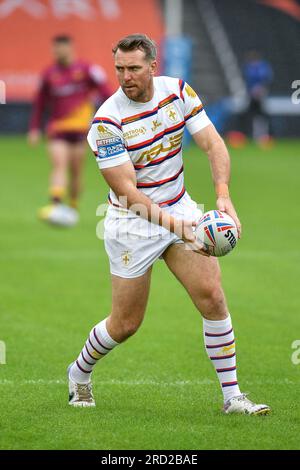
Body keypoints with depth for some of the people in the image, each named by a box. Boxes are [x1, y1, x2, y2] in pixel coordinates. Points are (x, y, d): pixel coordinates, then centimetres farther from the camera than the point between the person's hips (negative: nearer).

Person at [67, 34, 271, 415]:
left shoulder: (178, 91, -7)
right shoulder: (107, 121, -22)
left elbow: (212, 143, -8)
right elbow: (127, 192, -24)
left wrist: (223, 195, -26)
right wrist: (175, 225, -35)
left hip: (180, 209, 4)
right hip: (132, 222, -4)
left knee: (213, 297, -7)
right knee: (125, 324, 3)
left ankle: (232, 396, 1)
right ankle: (79, 373, 32)